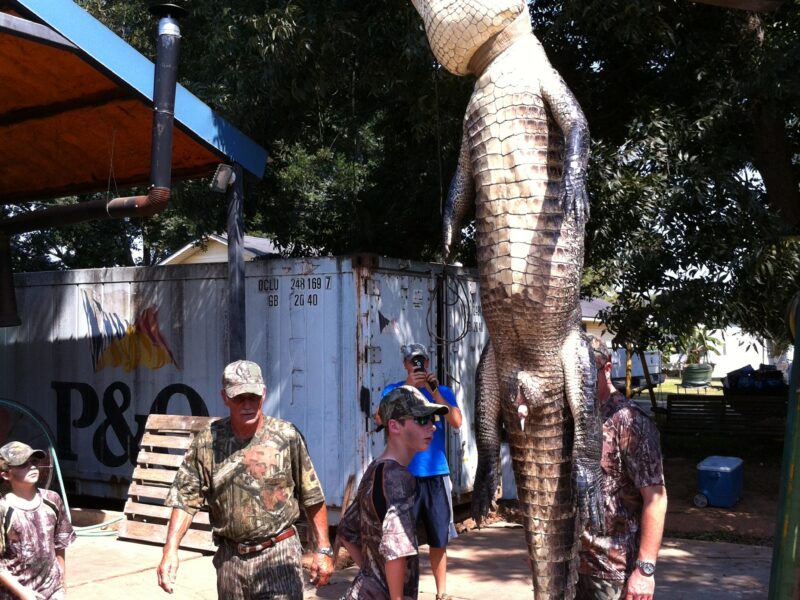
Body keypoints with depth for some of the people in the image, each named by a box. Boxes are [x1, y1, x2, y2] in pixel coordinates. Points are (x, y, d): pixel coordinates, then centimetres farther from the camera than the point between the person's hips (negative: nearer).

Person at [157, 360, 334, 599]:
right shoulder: (206, 442, -1)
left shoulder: (287, 436, -5)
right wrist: (170, 550, -13)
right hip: (230, 558, 3)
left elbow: (312, 498, 0)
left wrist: (323, 550, -2)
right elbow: (185, 499, -1)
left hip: (278, 555, -3)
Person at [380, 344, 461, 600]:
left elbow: (456, 422, -7)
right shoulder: (394, 390, 5)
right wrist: (408, 387, -20)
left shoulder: (443, 391, 8)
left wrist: (434, 391, -15)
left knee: (439, 539, 7)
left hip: (436, 474, 1)